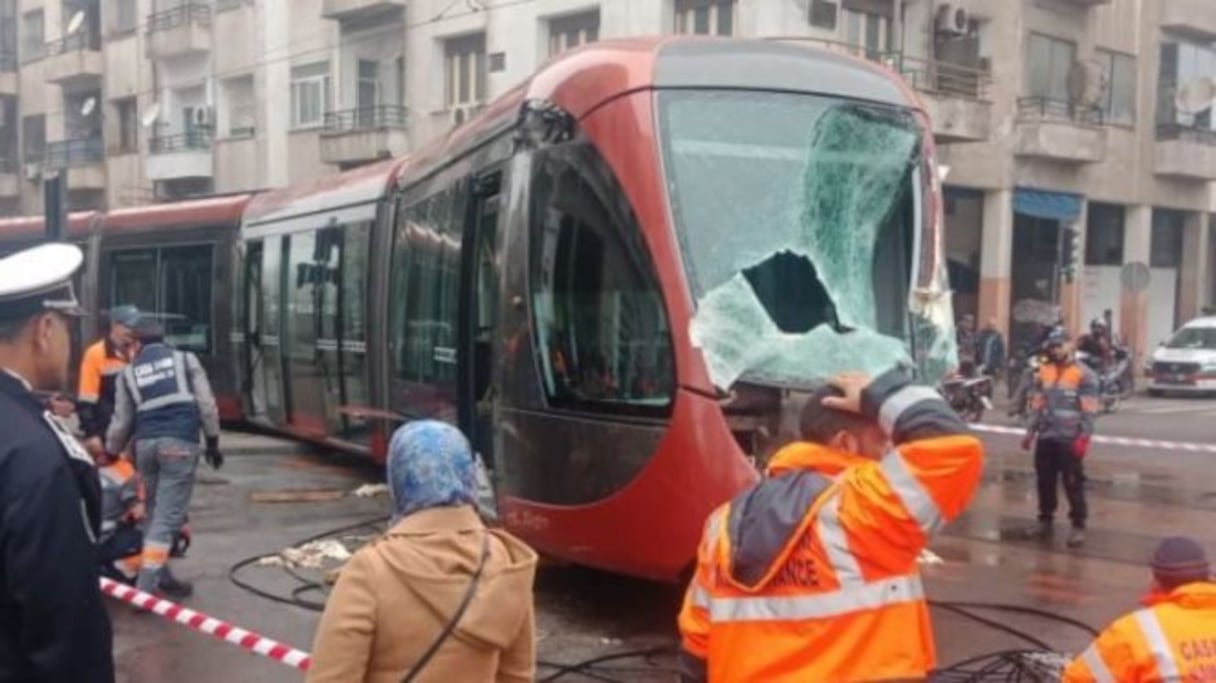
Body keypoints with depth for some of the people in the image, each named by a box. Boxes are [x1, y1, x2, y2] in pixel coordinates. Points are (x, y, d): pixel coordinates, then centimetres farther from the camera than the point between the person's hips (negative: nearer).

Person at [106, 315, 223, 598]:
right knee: (168, 516, -5)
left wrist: (110, 453, 30)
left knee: (155, 513, 19)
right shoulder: (186, 359, 10)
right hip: (179, 442, -3)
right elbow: (206, 404, 3)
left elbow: (122, 419, 16)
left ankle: (161, 577, 24)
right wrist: (213, 441, 11)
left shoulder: (129, 372, 15)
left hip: (145, 443, 3)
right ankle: (146, 587, -12)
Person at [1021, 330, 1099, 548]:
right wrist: (1030, 431, 12)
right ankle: (1045, 521, 23)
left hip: (1069, 439, -6)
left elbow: (1088, 410, -9)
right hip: (1045, 437, 6)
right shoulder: (1044, 371, 12)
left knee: (1073, 484, -3)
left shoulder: (1084, 374, -6)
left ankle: (1078, 526, 4)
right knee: (1045, 482, 11)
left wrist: (1083, 437, -15)